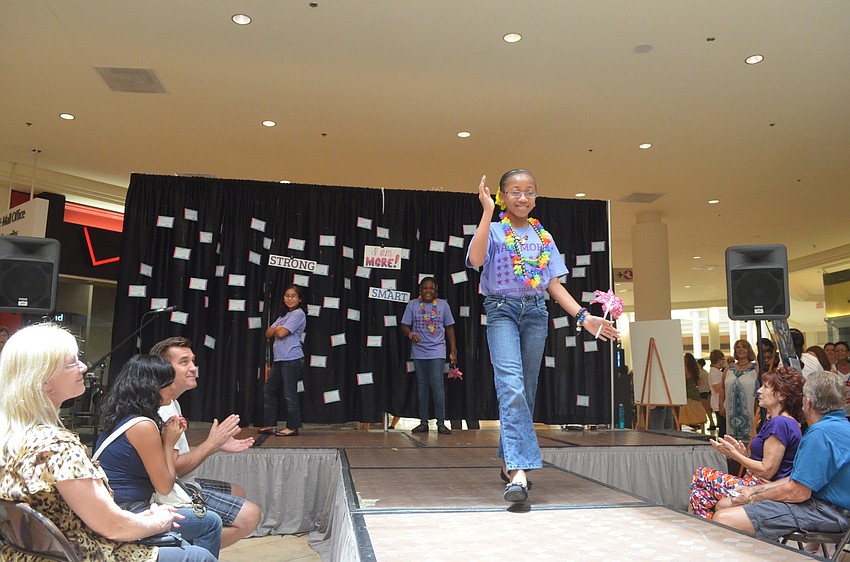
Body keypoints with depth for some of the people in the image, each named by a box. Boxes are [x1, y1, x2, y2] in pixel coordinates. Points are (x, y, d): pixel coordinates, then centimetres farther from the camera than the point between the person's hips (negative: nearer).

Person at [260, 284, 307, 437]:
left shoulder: (298, 314, -6)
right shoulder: (284, 315, 20)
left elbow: (282, 333, -15)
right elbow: (269, 333, 14)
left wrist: (276, 329, 6)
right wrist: (277, 328, -5)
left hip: (292, 359, -9)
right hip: (279, 359, 9)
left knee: (290, 393, -4)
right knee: (269, 390, 13)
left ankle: (293, 427, 4)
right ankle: (270, 425, 21)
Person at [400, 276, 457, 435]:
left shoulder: (443, 304, 5)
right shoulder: (412, 305, 4)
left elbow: (449, 327, 9)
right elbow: (404, 326, 4)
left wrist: (453, 350, 5)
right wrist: (411, 334, -19)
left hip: (437, 351, -1)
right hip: (419, 351, 1)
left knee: (437, 384, -10)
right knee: (422, 385, 7)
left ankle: (441, 423, -5)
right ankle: (423, 422, 14)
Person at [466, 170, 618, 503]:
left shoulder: (543, 236, 15)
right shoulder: (495, 229, 1)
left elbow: (554, 284, 13)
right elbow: (476, 259, -21)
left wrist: (582, 316, 3)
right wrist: (487, 212, -20)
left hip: (536, 313, 5)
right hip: (502, 311, -5)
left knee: (526, 391, 6)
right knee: (511, 386, -20)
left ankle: (508, 461, 20)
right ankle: (518, 469, -25)